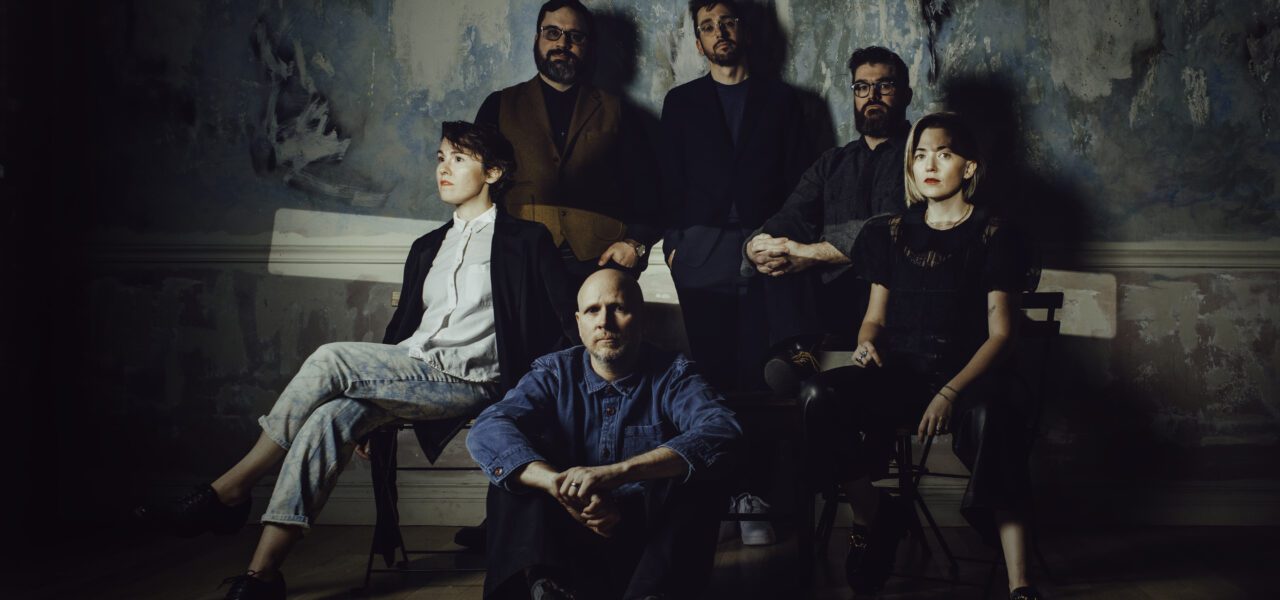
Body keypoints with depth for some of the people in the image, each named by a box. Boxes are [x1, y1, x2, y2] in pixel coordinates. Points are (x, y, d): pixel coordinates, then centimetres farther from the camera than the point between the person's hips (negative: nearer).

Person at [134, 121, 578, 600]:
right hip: (409, 377, 6)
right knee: (330, 419, -27)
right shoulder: (427, 248, 26)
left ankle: (229, 491, -17)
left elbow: (567, 318, 0)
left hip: (470, 382, -6)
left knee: (333, 359, -25)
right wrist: (370, 396, 16)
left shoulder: (525, 241, 7)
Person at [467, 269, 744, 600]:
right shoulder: (555, 374, 1)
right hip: (566, 544, 2)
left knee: (697, 479, -25)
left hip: (651, 543, -1)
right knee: (515, 462, -18)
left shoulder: (671, 375, -3)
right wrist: (562, 486, -35)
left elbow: (723, 432, -25)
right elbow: (487, 431, -17)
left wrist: (614, 472, -37)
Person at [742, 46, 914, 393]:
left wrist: (812, 254, -20)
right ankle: (797, 350, -39)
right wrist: (755, 245, -15)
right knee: (781, 235, -20)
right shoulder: (832, 162, 26)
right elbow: (789, 217, 11)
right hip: (828, 294, 5)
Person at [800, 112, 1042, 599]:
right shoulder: (891, 233, 17)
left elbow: (1000, 333, -1)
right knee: (819, 398, -28)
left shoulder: (992, 235, 5)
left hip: (968, 373, -3)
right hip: (898, 372, 4)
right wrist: (867, 343, -8)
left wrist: (951, 392, -19)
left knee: (990, 419, -40)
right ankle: (872, 515, -5)